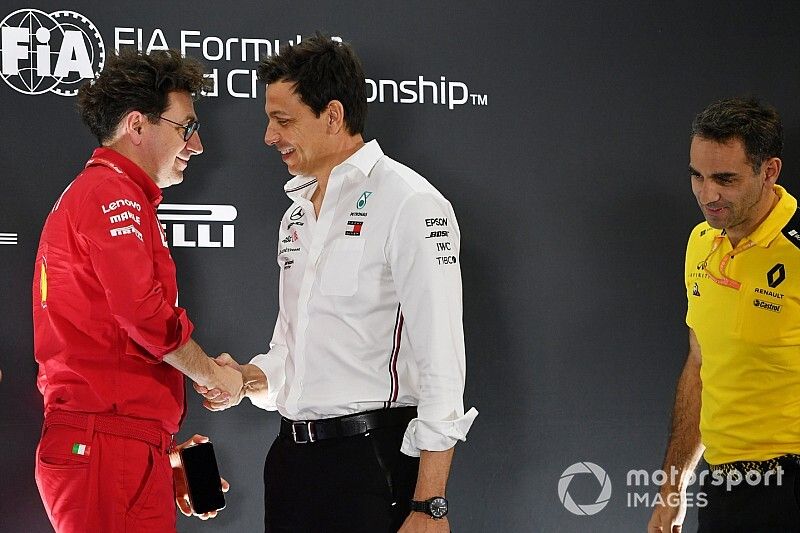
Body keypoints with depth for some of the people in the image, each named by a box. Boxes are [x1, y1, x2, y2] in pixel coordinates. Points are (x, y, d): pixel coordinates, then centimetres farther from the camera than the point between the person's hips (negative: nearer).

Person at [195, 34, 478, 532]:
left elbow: (441, 361, -16)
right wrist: (251, 378, 3)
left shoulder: (408, 204, -11)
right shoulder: (297, 214, 15)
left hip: (372, 458, -8)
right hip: (293, 455, 8)